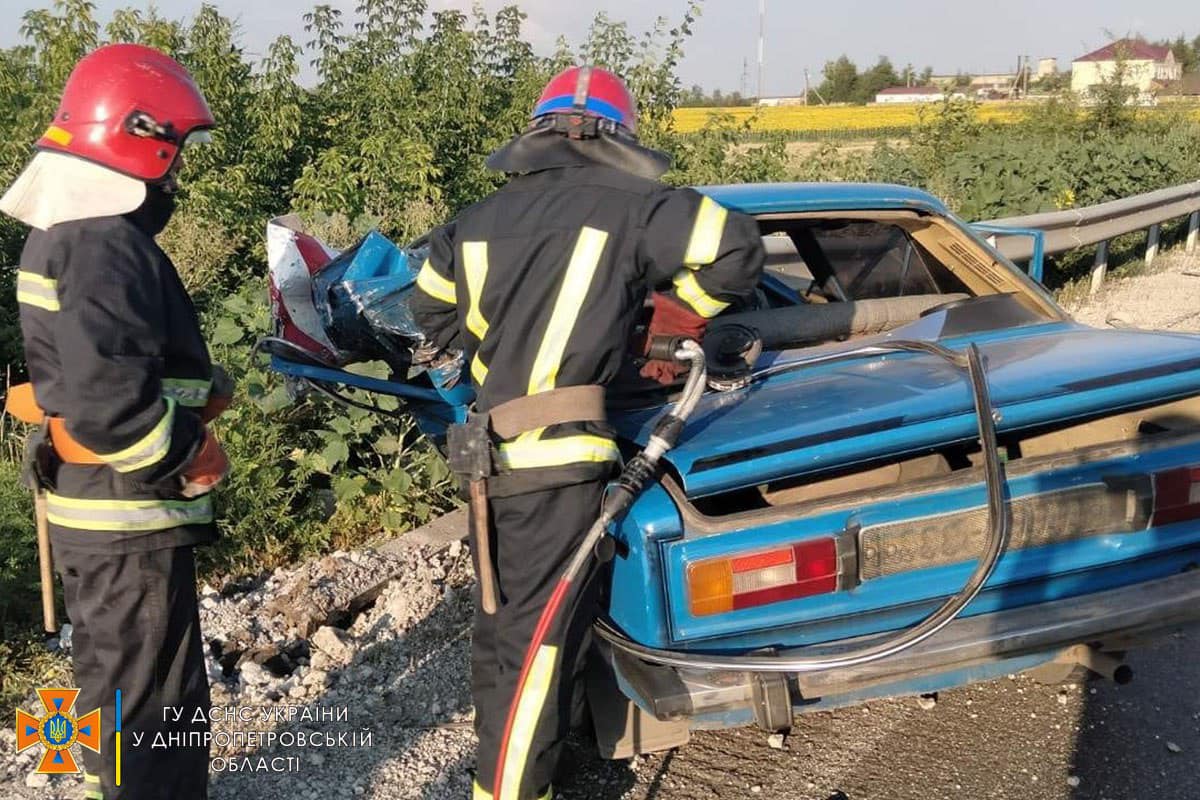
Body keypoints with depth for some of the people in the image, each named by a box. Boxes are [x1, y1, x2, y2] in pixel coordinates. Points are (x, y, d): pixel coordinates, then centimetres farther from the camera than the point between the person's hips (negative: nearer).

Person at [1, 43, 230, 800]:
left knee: (116, 680, 26)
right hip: (131, 518, -10)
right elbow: (107, 400, -32)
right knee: (153, 698, 3)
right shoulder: (108, 243, -22)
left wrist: (199, 387, 6)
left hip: (88, 508, 10)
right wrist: (195, 454, -18)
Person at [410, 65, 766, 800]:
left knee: (502, 625, 21)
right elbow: (736, 248, -5)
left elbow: (433, 309, 23)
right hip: (558, 465, -7)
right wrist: (678, 320, 9)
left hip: (489, 458, 7)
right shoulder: (625, 206, -3)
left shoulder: (481, 219, 14)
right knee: (541, 637, 1)